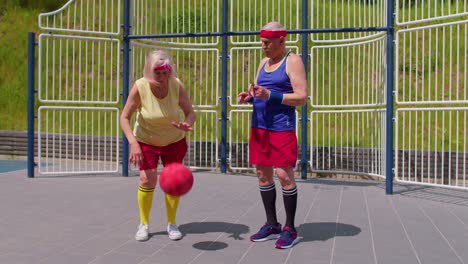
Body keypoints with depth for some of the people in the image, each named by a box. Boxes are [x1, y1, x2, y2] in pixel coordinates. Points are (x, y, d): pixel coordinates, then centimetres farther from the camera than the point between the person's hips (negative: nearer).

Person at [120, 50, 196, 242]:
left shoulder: (177, 85, -23)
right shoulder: (140, 87, -26)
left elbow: (190, 112, -15)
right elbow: (124, 117, -20)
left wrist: (187, 124, -39)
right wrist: (132, 143, -33)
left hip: (174, 140, 1)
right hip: (146, 140, -1)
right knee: (147, 179, -11)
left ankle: (172, 224, 19)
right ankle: (144, 224, 10)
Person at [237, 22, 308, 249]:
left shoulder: (292, 61, -5)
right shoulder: (263, 62, 16)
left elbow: (302, 98, -13)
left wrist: (270, 95, -22)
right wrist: (249, 97, -1)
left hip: (282, 127, -7)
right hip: (259, 126, 7)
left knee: (284, 175, -6)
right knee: (262, 174, 8)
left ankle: (290, 229, 7)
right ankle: (272, 225, 20)